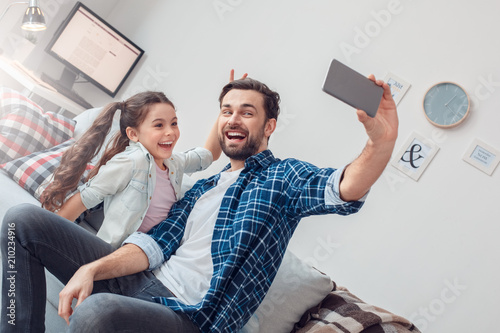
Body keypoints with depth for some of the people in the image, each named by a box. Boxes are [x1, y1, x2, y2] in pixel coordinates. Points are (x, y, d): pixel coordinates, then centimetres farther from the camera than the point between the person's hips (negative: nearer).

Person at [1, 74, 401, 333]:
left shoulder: (283, 176, 2)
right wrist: (92, 269, -9)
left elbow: (343, 189, -20)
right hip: (145, 280, 8)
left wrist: (382, 142, -43)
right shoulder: (204, 187, 23)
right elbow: (157, 243, 10)